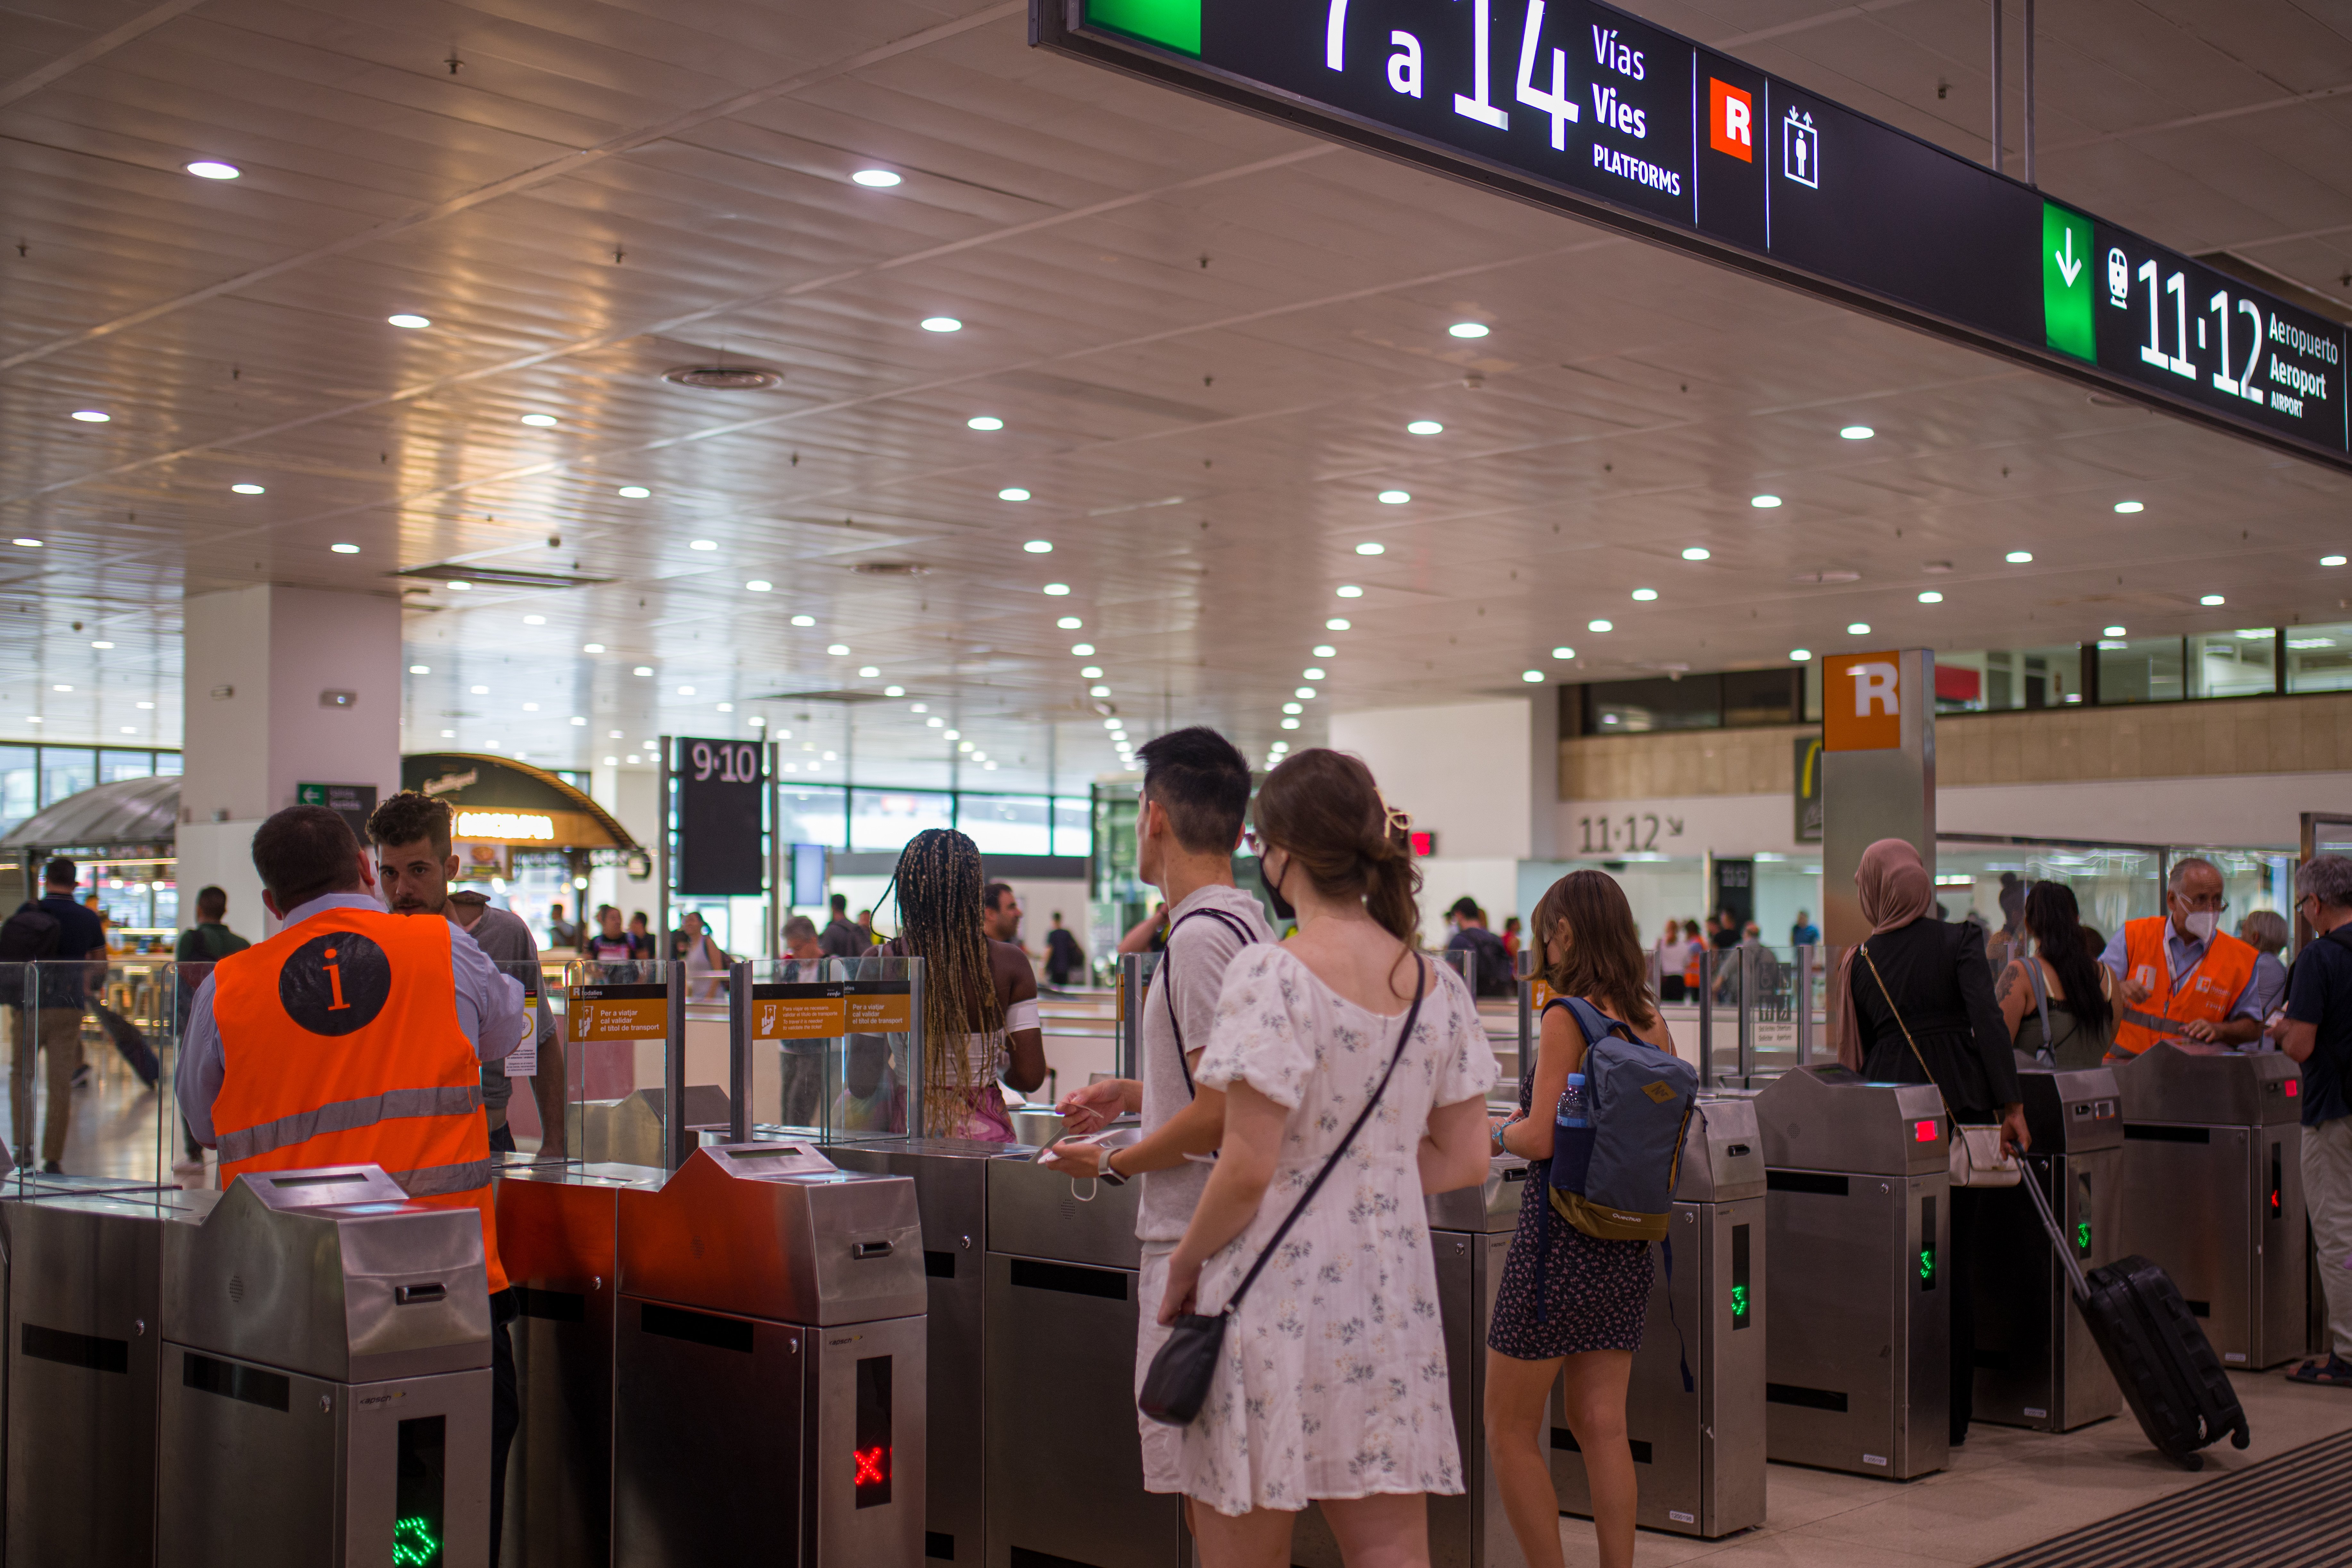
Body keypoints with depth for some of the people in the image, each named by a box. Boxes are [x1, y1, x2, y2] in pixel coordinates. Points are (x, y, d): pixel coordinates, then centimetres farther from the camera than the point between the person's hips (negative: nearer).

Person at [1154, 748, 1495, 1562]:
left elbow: (1248, 1170, -16)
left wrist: (1184, 1264, -2)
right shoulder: (1439, 988, 6)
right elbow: (1464, 1160, 9)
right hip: (1393, 1307, 6)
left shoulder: (1270, 977, -14)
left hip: (1273, 1305, -6)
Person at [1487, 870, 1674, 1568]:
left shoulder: (1567, 1017, -14)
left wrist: (1499, 1131, 2)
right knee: (1602, 1425, 12)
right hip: (1627, 1245, 7)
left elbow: (1540, 1138, -19)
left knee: (1510, 1428, 5)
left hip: (1560, 1237, -7)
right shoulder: (1652, 1022, 6)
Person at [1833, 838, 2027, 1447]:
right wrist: (2011, 1106, -10)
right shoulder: (1960, 941, -1)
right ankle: (1953, 1415, 9)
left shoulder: (1860, 961, 5)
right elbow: (1988, 1023, -11)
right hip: (1961, 1108, -1)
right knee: (1956, 1266, 5)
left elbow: (1859, 1049, 9)